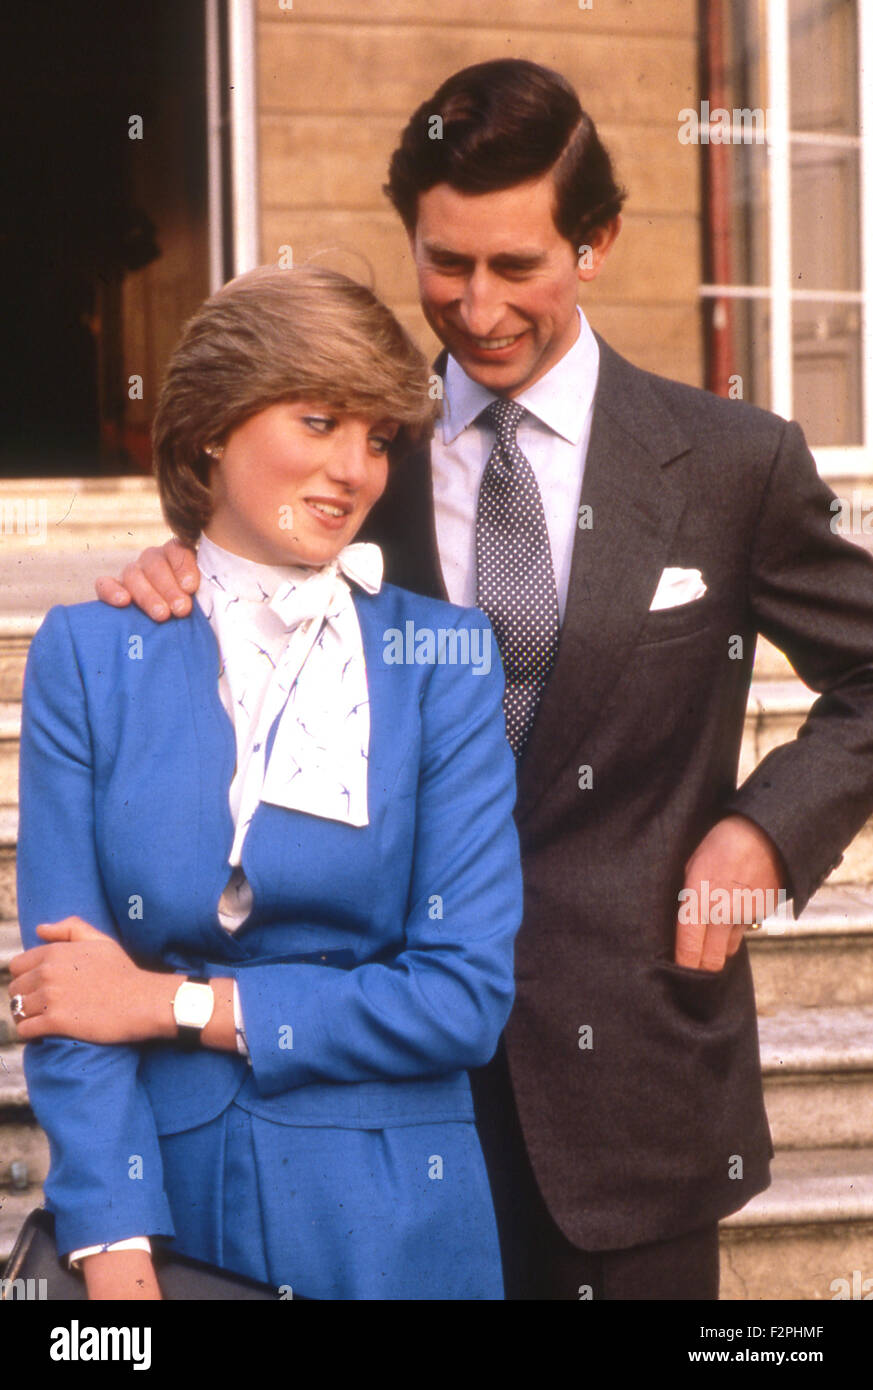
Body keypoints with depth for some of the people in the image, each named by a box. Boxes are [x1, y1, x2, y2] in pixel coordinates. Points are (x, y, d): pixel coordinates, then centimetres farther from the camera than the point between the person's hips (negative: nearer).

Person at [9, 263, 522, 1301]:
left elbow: (466, 997, -9)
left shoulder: (445, 658, -3)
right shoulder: (86, 655, -1)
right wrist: (117, 1261, -19)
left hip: (387, 1221, 1)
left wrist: (174, 1005, -11)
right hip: (162, 1201, -1)